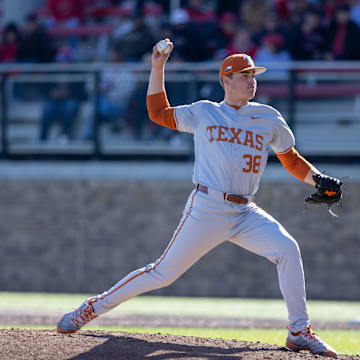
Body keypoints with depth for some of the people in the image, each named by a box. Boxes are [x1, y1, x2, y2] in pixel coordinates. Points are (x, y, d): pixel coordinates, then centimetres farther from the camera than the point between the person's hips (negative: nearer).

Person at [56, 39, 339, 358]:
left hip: (246, 213, 3)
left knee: (287, 248, -19)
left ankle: (300, 332, -12)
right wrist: (157, 68, 10)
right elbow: (159, 113, 17)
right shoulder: (204, 113, 8)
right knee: (163, 272, -4)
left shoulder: (268, 118, 12)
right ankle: (92, 308, 9)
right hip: (207, 210, -3)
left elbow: (292, 160, 18)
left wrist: (320, 181, 2)